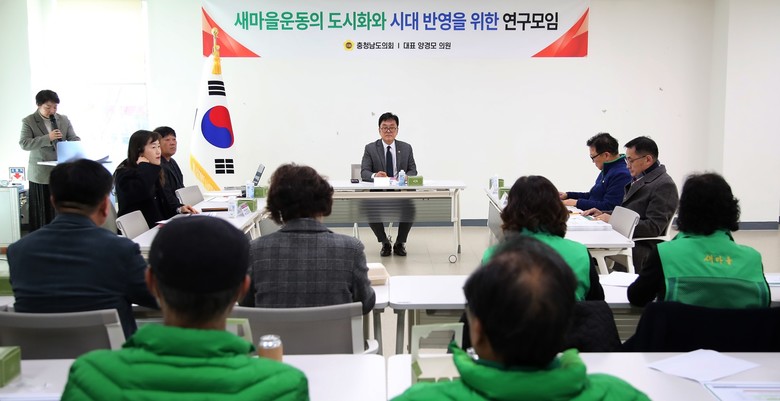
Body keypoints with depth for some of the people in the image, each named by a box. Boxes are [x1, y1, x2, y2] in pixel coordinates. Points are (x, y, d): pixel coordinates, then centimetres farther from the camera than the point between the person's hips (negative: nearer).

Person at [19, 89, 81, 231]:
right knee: (41, 212, 2)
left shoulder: (64, 120, 10)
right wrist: (48, 138, -19)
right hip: (40, 174, -2)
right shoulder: (28, 121, 1)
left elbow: (74, 139, 9)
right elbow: (24, 143, -10)